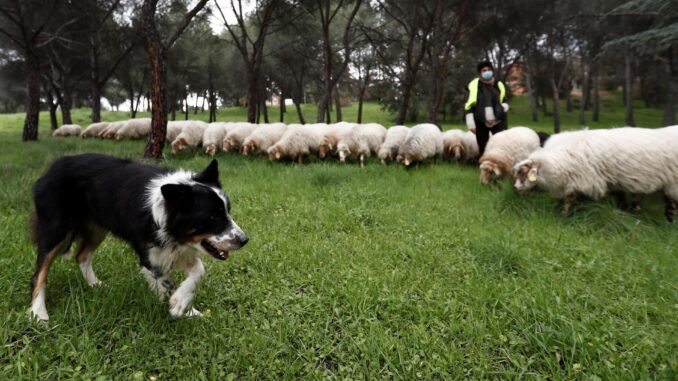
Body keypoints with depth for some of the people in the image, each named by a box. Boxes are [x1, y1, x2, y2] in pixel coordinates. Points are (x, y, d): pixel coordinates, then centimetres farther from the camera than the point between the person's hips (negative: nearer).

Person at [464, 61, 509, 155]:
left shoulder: (499, 85, 7)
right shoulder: (475, 86, -3)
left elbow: (504, 100, 20)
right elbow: (469, 106, -2)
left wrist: (504, 106, -4)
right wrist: (471, 123, -7)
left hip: (498, 121, 2)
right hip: (481, 123, -2)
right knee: (483, 148, 8)